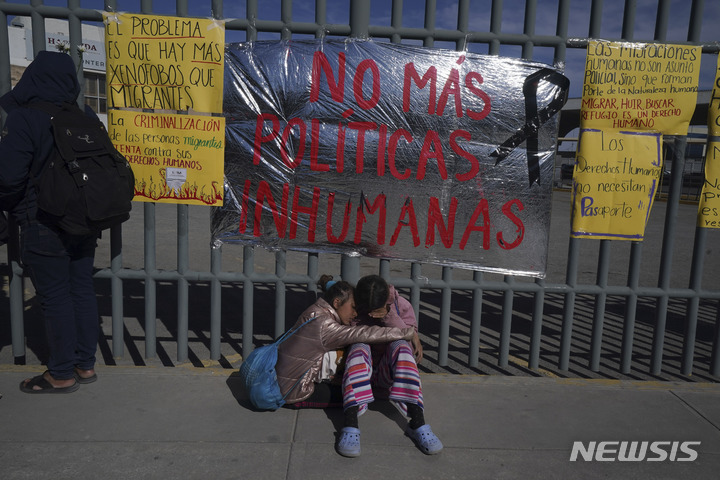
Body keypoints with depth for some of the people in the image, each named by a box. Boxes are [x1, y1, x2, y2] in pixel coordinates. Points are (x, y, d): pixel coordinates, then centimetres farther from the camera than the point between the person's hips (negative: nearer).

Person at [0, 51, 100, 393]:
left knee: (54, 297, 3)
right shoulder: (85, 117, 3)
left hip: (44, 226, -6)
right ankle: (85, 365, 23)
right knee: (82, 290, 12)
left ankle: (61, 374, 14)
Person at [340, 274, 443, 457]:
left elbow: (411, 339, -12)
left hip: (387, 372, 0)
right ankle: (350, 426, -46)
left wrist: (389, 317, -25)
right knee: (359, 347, -34)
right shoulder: (352, 307, -4)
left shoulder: (401, 306, -4)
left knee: (400, 346, -32)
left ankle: (418, 424, -39)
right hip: (360, 371, 0)